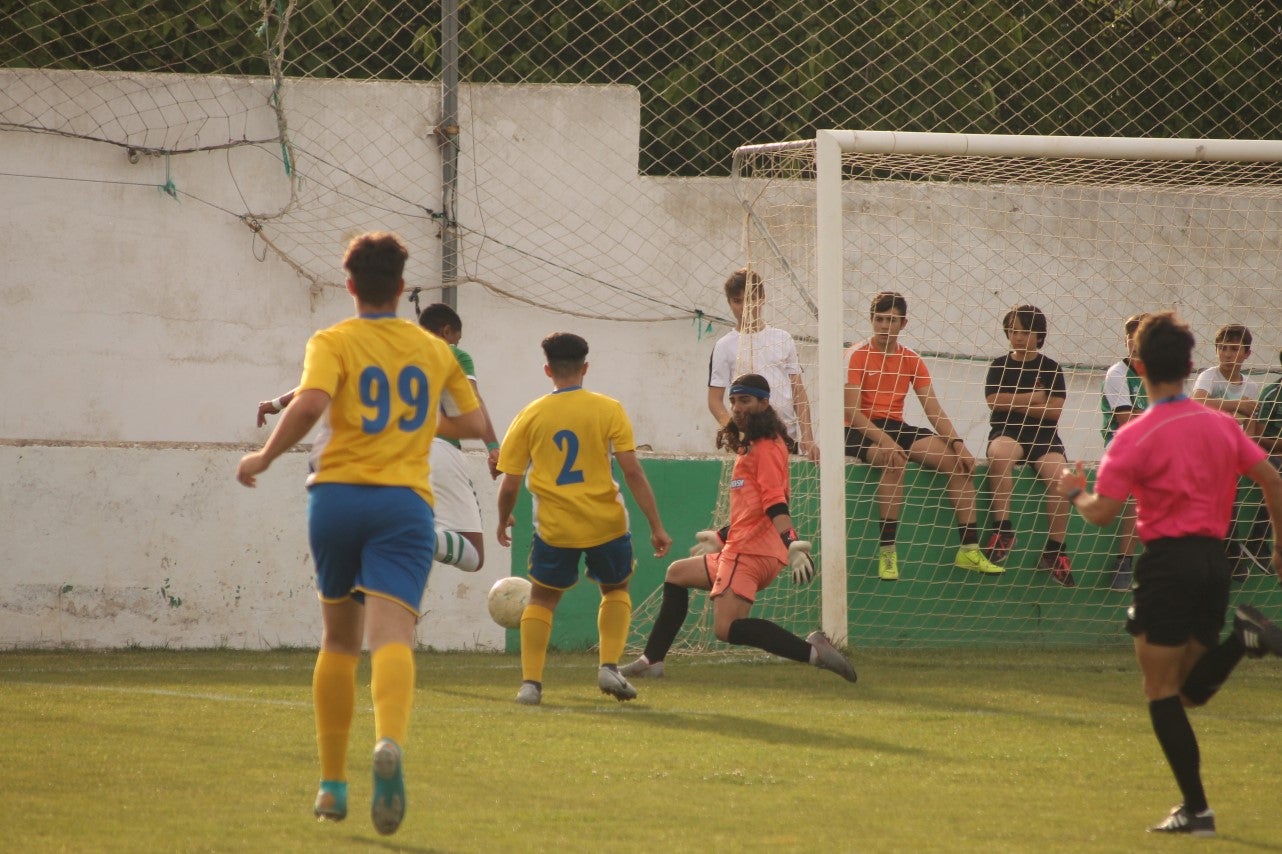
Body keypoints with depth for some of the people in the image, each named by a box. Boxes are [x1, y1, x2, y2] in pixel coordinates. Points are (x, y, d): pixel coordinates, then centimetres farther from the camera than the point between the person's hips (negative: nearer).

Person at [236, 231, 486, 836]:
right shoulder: (433, 350, 15)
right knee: (391, 637, -17)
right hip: (405, 502, 0)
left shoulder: (333, 343, 3)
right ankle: (390, 742, -47)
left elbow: (311, 404, -17)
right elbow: (475, 424, 24)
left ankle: (333, 783, 20)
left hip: (337, 492, 0)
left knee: (338, 641, 17)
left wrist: (265, 455, -3)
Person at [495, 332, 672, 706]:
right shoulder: (608, 409, -5)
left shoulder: (529, 417, -1)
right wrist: (656, 526, -6)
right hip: (606, 523, 0)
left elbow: (509, 484, 1)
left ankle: (530, 682, 5)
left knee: (541, 599, 17)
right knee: (616, 590, 24)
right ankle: (609, 666, 7)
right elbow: (632, 470, -10)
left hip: (554, 528, 0)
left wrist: (504, 521, 20)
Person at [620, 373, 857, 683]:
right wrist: (720, 538, 35)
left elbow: (775, 503, -22)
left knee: (727, 627, -23)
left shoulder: (766, 447, -9)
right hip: (744, 549, 11)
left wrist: (793, 545, -32)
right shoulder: (751, 447, 21)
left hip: (750, 552, -11)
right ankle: (652, 660, 27)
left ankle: (811, 651, -30)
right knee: (676, 575, 25)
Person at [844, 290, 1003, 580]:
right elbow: (852, 412, -14)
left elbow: (933, 409, 5)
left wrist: (956, 443, -11)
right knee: (894, 460, -38)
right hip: (861, 432, -6)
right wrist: (884, 440, -29)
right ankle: (887, 552, -36)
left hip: (896, 428, 6)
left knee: (960, 462, -13)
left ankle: (969, 549, -12)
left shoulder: (911, 360, 10)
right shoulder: (857, 356, -6)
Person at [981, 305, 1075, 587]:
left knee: (1058, 474, -29)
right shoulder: (1000, 365, 12)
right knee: (999, 453, -38)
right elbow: (994, 401, -3)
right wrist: (1034, 398, -1)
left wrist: (1014, 403, -3)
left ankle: (1054, 551, -18)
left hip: (1044, 435, 1)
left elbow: (1055, 410, -1)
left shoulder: (1051, 368, 11)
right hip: (1007, 433, -1)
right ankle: (1003, 530, -33)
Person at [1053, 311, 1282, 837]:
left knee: (1161, 691, 2)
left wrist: (1074, 492, 10)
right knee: (1190, 690, 16)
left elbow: (1102, 514, -12)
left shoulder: (1135, 437, -10)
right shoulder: (1223, 425, 7)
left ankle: (1196, 809, -3)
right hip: (1214, 558, 6)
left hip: (1168, 562, -6)